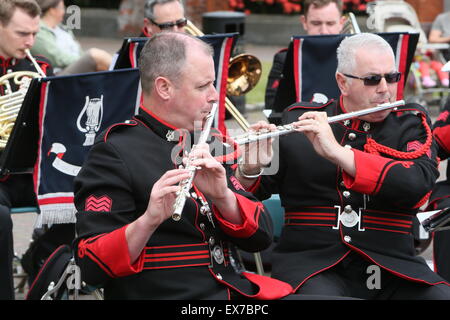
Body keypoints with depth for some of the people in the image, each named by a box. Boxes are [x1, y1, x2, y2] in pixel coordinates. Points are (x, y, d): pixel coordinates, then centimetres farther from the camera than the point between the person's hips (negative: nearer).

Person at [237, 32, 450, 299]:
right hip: (312, 263, -1)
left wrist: (337, 152, -19)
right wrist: (251, 168, -12)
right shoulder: (299, 120, 9)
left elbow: (418, 185, -11)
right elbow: (254, 190, 13)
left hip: (393, 267, 1)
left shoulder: (412, 123, 9)